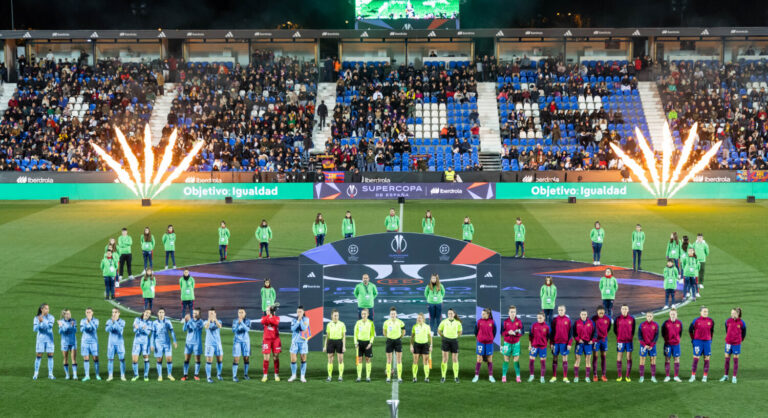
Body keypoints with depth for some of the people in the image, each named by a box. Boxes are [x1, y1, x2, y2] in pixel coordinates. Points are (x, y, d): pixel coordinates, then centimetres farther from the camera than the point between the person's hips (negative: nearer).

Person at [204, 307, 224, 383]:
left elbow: (219, 326, -23)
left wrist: (215, 319, -42)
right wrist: (209, 319, -45)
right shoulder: (206, 322, -1)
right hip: (209, 344, -2)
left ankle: (218, 375, 27)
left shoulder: (218, 321, 2)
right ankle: (208, 377, 1)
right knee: (209, 361, -6)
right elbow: (206, 327, -26)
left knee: (220, 360, 7)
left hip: (218, 343, 2)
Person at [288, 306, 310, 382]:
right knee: (293, 359, -2)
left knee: (303, 359, 2)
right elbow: (293, 329, -12)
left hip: (303, 341, -1)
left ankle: (302, 376, 10)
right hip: (294, 341, 1)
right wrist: (298, 321, -17)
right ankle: (293, 375, 14)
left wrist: (301, 320, -15)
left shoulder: (306, 319, 0)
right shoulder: (293, 320, 4)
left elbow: (304, 328, -14)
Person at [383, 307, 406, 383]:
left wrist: (400, 338, 10)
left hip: (398, 341, 0)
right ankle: (388, 377, 8)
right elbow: (384, 332, 13)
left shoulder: (400, 322, -3)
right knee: (389, 360, 2)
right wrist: (388, 338, 9)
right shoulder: (386, 322, -2)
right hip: (389, 341, 0)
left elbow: (403, 331, 13)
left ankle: (399, 377, 1)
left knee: (399, 360, -2)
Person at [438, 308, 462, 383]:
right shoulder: (444, 322, -1)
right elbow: (439, 331, 10)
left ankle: (456, 377, 12)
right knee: (445, 359, -3)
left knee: (455, 359, 4)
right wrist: (444, 337, 6)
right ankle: (443, 377, 1)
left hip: (454, 341, 1)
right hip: (446, 341, -1)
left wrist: (455, 337, 6)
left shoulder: (458, 322, 2)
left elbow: (460, 332, 16)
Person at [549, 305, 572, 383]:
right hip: (555, 342, 1)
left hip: (564, 342, -1)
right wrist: (551, 343, -1)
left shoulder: (568, 320, 0)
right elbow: (551, 332, 4)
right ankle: (554, 377, 11)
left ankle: (565, 377, 7)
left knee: (565, 359, 2)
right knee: (554, 358, 5)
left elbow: (570, 332, 0)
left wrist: (569, 343, -5)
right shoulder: (554, 320, 2)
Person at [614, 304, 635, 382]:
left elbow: (633, 330, 11)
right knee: (619, 358, 0)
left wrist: (631, 337, 4)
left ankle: (628, 376, 7)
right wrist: (618, 337, 3)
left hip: (629, 341, 0)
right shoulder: (617, 319, 1)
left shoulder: (631, 319, 2)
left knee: (629, 358, 1)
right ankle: (619, 376, 9)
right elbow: (615, 330, 8)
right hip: (620, 341, 0)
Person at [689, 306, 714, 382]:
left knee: (707, 359, 2)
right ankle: (693, 376, 3)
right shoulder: (696, 320, -4)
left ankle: (705, 376, 10)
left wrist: (710, 339, 9)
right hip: (698, 341, -2)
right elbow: (690, 330, 6)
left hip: (707, 341, 2)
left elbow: (712, 331, 16)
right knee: (696, 358, -3)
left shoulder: (711, 321, 3)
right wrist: (693, 339, 3)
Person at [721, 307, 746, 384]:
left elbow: (743, 333, 6)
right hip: (728, 342, 2)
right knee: (727, 359, 7)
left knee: (736, 360, 4)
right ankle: (726, 376, 18)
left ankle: (734, 377, 11)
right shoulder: (728, 321, -3)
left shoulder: (741, 322, -9)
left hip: (737, 344, -2)